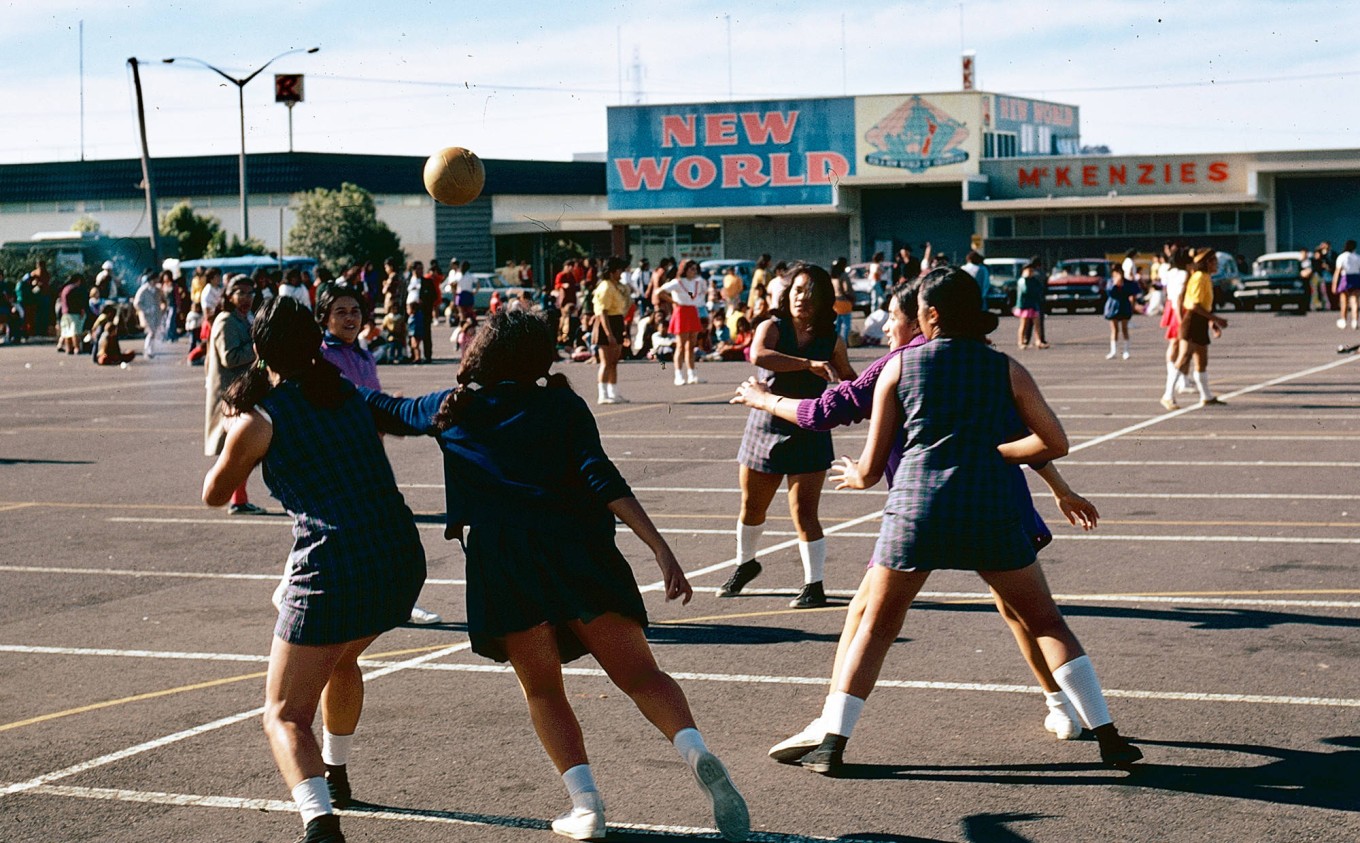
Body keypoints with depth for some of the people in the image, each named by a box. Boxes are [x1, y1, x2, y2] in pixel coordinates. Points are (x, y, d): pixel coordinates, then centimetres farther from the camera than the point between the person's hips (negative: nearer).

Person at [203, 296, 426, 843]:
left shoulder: (260, 419, -2)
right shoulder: (347, 394, 13)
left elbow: (214, 494, 14)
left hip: (332, 568, -6)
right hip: (402, 560, 6)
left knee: (285, 715, -1)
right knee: (341, 658, 35)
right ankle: (335, 776, 52)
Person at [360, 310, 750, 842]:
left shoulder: (453, 409, 17)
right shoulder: (562, 405, 12)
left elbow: (385, 413, 34)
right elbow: (601, 479, -2)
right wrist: (660, 549, -8)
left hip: (501, 560, 0)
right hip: (576, 548, 0)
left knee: (542, 690, 14)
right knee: (641, 675, 1)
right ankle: (697, 755, -24)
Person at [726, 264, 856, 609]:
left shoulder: (830, 340, 0)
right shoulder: (772, 327, -8)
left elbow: (848, 378, 18)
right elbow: (758, 355, -32)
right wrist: (809, 364, -40)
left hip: (808, 435, -1)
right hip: (765, 428, 1)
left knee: (804, 512, -11)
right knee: (751, 508, 15)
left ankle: (814, 586, -4)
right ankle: (745, 563, 41)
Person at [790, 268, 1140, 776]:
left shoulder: (899, 366, 9)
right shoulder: (1005, 370, 9)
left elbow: (871, 468, 12)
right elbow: (1054, 443, 7)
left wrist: (855, 477, 34)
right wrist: (991, 453, 15)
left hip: (915, 506, 0)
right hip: (991, 513, 1)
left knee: (874, 626, 15)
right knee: (1046, 623, 14)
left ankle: (832, 745, 10)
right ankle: (1108, 739, 13)